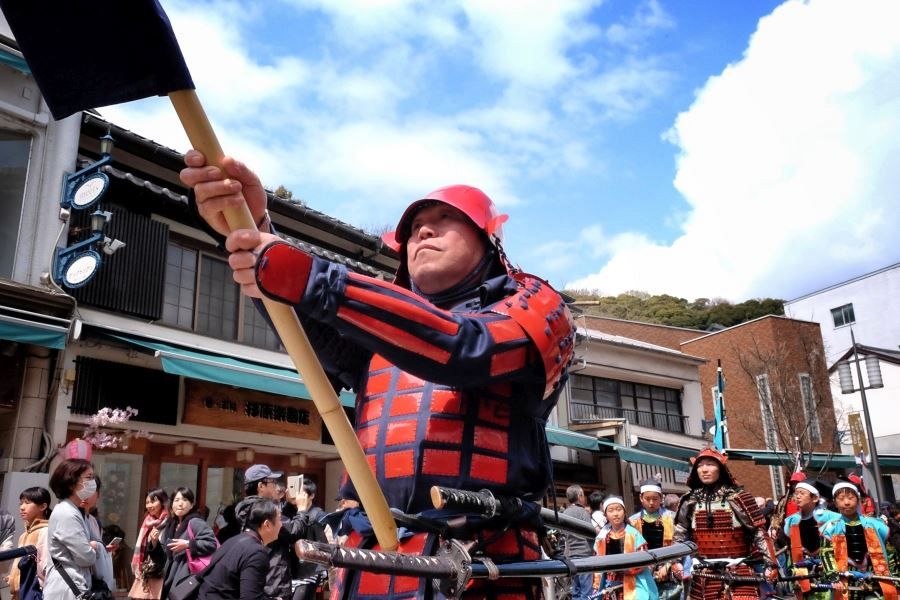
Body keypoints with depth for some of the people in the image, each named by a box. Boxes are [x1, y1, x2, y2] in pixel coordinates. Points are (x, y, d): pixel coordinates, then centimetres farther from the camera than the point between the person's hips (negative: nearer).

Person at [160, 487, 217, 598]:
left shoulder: (195, 522, -9)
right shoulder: (171, 525, 16)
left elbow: (211, 544, -20)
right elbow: (165, 554, 24)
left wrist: (188, 544, -20)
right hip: (171, 579, 8)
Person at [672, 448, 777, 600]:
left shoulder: (737, 498, -3)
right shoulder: (690, 502, 6)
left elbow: (759, 533, -3)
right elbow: (679, 536, 12)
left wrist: (770, 564, -10)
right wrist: (676, 563, 0)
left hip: (739, 575, -3)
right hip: (704, 578, 3)